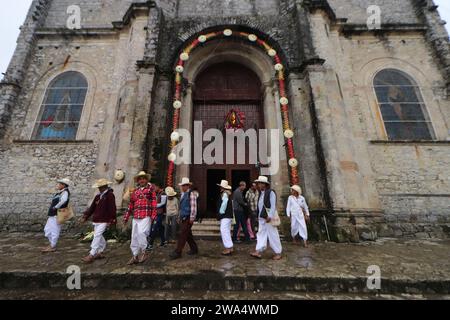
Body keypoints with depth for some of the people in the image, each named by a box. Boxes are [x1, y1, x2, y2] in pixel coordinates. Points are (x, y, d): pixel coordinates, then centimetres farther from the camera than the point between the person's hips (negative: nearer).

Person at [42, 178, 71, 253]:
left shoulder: (65, 192, -17)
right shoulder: (58, 192, 13)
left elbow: (64, 200, -36)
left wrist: (56, 207, -24)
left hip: (57, 215, -10)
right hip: (52, 214, 10)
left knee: (54, 231, 0)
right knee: (47, 230, 20)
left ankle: (52, 247, 14)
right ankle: (52, 244, 33)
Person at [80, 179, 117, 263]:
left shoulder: (110, 195, -12)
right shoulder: (98, 196, 12)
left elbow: (112, 209, -17)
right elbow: (92, 207, 17)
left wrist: (111, 220, -19)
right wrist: (85, 216, 11)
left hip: (104, 221, -8)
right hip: (96, 220, 8)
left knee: (97, 236, -11)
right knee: (99, 236, 16)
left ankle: (91, 255, -6)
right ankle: (100, 252, 30)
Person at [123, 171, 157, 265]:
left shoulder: (150, 189, 1)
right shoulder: (135, 191, 17)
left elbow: (154, 202, -6)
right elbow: (131, 204, 19)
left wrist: (153, 214, -15)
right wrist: (126, 217, 19)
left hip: (146, 216, -6)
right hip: (135, 217, 6)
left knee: (141, 233, -16)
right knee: (134, 236, 9)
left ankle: (143, 253, 5)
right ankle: (135, 256, 23)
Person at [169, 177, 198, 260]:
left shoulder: (191, 194, -13)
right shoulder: (183, 194, 15)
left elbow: (193, 206, -18)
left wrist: (192, 218, -19)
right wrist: (180, 216, 19)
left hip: (188, 218, -9)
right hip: (183, 217, 9)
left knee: (183, 234, -5)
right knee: (188, 234, 16)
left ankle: (178, 252, 4)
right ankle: (194, 249, 30)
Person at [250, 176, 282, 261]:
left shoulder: (271, 192, -15)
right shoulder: (261, 193, 9)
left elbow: (273, 206, -19)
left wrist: (270, 216, -24)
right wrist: (258, 216, 16)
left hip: (269, 218, -7)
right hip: (262, 218, 8)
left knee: (273, 235, 4)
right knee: (261, 234, 8)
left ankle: (278, 253, 19)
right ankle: (259, 252, 12)